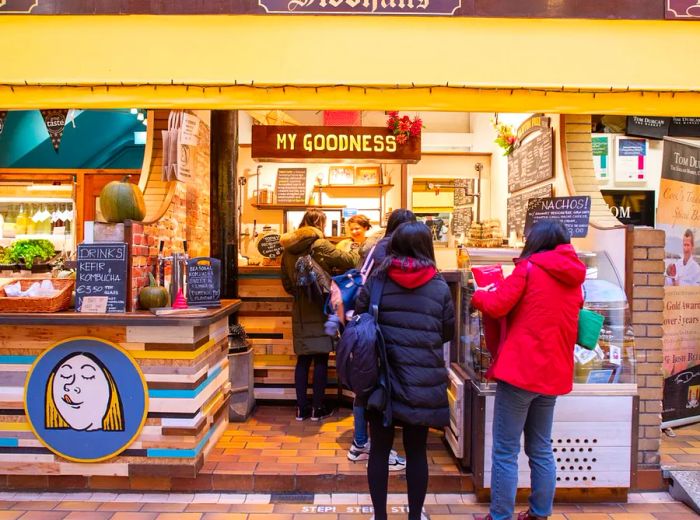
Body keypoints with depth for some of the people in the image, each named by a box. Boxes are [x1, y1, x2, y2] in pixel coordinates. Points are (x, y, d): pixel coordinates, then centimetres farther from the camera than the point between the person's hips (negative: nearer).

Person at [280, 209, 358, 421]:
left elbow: (286, 282, 13)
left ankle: (302, 408, 17)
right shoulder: (319, 245, -14)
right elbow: (348, 261, -10)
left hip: (300, 310, 6)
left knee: (303, 358, 12)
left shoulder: (288, 249, 6)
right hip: (319, 309, -6)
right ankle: (318, 408, 12)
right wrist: (361, 253, 9)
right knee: (320, 358, 4)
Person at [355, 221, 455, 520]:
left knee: (380, 449, 12)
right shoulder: (440, 287, -4)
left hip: (382, 378, 0)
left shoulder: (375, 281, -4)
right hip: (423, 383, 0)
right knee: (416, 451, 13)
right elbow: (448, 334, 5)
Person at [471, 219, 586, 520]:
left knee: (505, 451, 3)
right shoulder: (574, 278, 12)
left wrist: (478, 295, 7)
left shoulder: (530, 268, -8)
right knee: (541, 449, 18)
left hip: (520, 369, -7)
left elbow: (496, 306, -12)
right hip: (553, 373, 7)